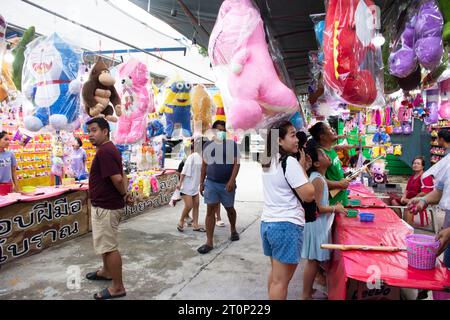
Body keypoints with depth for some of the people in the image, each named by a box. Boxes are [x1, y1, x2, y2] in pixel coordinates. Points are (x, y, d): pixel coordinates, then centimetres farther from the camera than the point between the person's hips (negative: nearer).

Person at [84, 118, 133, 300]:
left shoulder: (104, 151, -21)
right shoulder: (109, 149, 13)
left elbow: (117, 179, -29)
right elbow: (122, 176, 16)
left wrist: (123, 195, -11)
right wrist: (125, 194, 1)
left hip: (105, 207, -11)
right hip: (105, 204, 11)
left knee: (109, 246, -1)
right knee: (105, 242, 25)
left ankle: (117, 288, 10)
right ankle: (106, 272, 44)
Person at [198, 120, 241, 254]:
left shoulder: (232, 144, -2)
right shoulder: (208, 145, 6)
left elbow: (236, 163, -7)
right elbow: (204, 165, 11)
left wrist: (232, 181, -18)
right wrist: (201, 183, 9)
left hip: (227, 184, -1)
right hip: (211, 182, 1)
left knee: (230, 208, 15)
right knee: (210, 210, -3)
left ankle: (233, 230, 44)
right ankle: (209, 242, 2)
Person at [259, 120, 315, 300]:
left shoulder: (268, 162, 10)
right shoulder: (289, 161, -16)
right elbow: (309, 195, -16)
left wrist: (301, 166, 9)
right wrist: (302, 167, -6)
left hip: (268, 223, 9)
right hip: (286, 226, -9)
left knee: (275, 274, 24)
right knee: (281, 280, 2)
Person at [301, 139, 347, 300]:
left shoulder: (318, 177, 9)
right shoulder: (318, 179, -21)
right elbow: (316, 208, -24)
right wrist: (334, 208, -12)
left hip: (319, 223, 10)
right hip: (317, 224, -10)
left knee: (316, 260, 18)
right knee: (313, 260, 2)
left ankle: (309, 290, 31)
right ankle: (306, 296, 15)